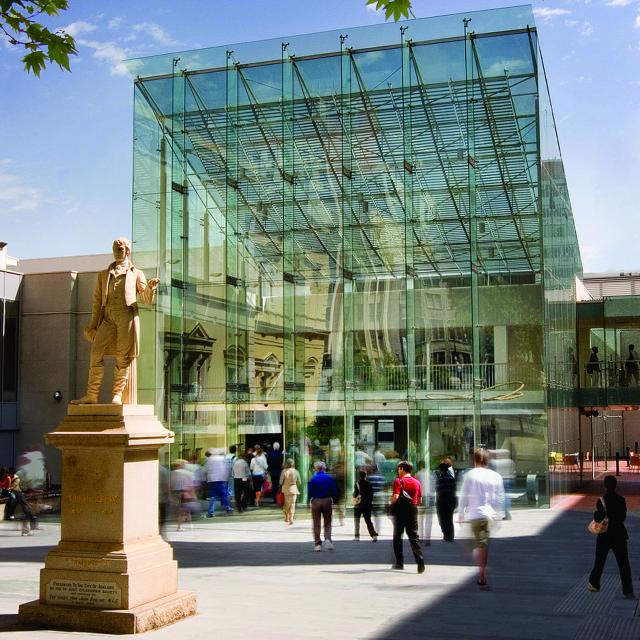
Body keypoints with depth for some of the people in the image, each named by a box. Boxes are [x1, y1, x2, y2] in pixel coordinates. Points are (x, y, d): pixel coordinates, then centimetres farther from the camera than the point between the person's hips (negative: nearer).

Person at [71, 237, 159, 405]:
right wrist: (94, 324, 11)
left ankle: (117, 394, 0)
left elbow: (146, 299, 10)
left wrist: (150, 287, -11)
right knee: (96, 352, -10)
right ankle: (92, 395, -8)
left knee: (123, 356, -6)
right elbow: (97, 301, 19)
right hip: (108, 316, 2)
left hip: (127, 315, -2)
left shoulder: (136, 274, 17)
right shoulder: (103, 275, 24)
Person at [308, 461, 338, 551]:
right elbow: (335, 491, -1)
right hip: (327, 501, 1)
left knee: (316, 524, 7)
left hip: (316, 501, -1)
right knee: (327, 523, 10)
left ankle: (317, 544, 5)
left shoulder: (313, 478, -7)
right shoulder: (330, 478, -2)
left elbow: (309, 492, -9)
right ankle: (328, 539, -13)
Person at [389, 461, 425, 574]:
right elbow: (419, 500, 9)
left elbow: (395, 497, -19)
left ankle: (399, 563, 13)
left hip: (400, 511, -3)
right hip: (412, 511, 3)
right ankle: (420, 562, -14)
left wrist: (391, 500, 2)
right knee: (414, 537, 2)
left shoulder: (398, 481, -9)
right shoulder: (416, 482, 6)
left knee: (397, 537, 11)